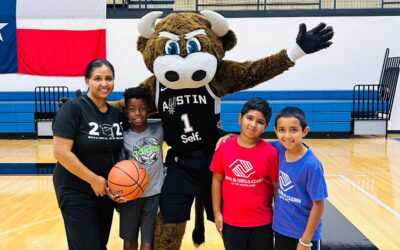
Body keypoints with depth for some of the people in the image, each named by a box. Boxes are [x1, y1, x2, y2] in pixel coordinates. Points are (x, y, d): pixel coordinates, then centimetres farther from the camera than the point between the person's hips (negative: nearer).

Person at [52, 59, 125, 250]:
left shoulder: (117, 114, 4)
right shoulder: (73, 108, -14)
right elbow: (61, 152, -21)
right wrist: (94, 180, -19)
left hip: (106, 191, 6)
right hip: (76, 192, -6)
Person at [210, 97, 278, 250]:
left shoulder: (270, 152, -12)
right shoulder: (224, 147, -7)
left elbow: (278, 187, -5)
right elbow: (217, 180, 0)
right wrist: (217, 213, 1)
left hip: (262, 223, -1)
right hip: (231, 222, 2)